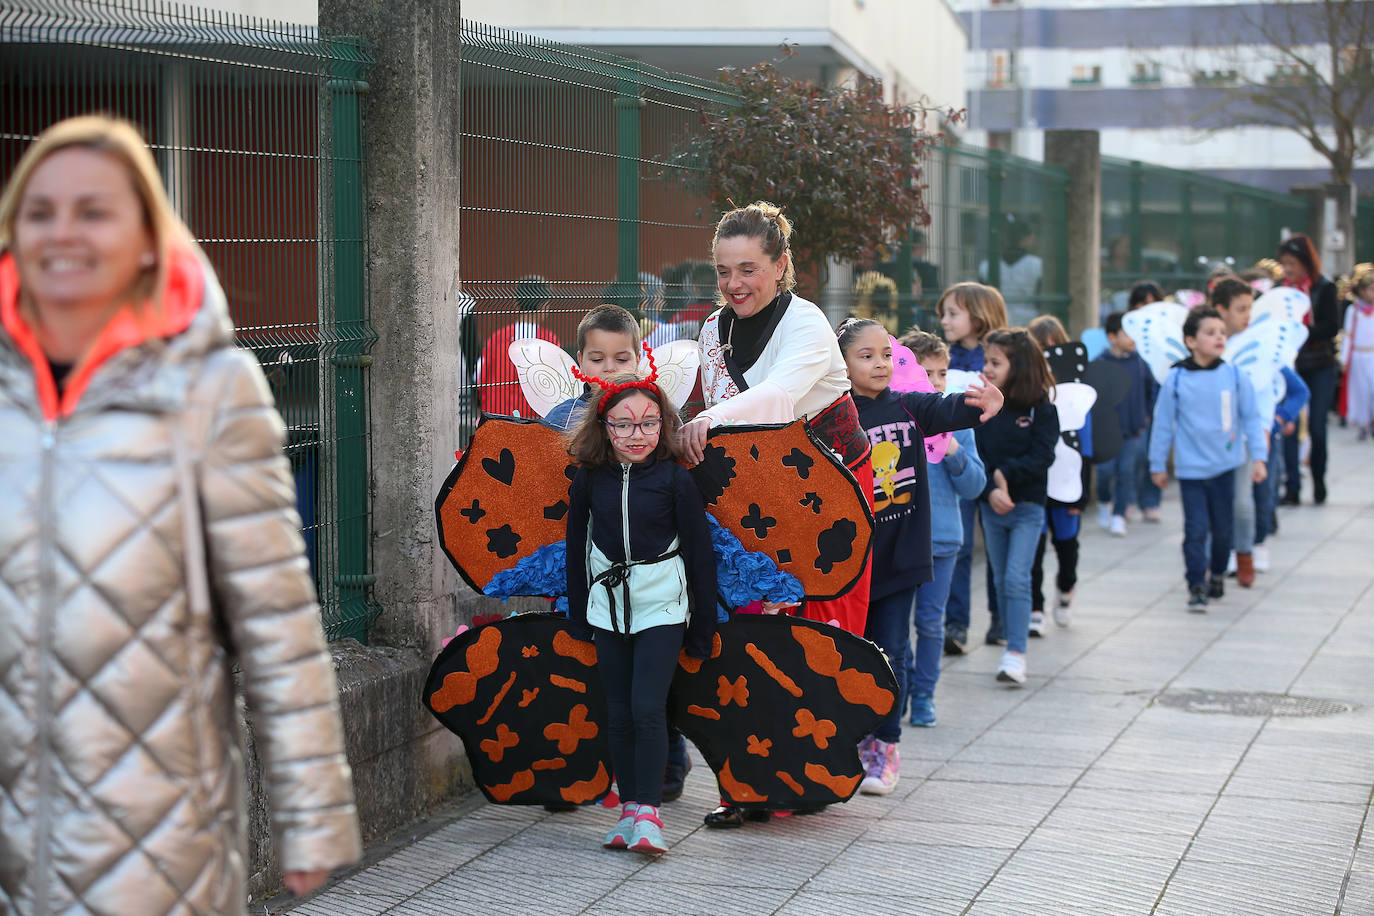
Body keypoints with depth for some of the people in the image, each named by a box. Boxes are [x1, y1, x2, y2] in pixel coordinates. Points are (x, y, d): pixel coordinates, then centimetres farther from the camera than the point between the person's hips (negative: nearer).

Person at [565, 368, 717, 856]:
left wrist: (703, 627, -1)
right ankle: (629, 809, 15)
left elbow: (699, 554, -3)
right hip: (609, 608, 4)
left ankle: (648, 813, -7)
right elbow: (577, 548, 13)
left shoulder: (676, 480, -8)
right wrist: (578, 614, 15)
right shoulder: (589, 480, 1)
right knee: (618, 714, 7)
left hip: (662, 609, -4)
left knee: (647, 708, -12)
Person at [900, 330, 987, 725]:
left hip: (941, 536, 2)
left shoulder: (956, 423, 2)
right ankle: (901, 683, 24)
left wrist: (953, 452, -14)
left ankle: (924, 694, 20)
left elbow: (974, 486, 1)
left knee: (931, 620, 7)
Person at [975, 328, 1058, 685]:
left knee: (1016, 579, -12)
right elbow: (975, 456, -5)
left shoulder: (1041, 409, -7)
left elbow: (1042, 457, -13)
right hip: (992, 507, 4)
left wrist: (1005, 474, -19)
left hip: (1028, 507, -4)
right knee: (1001, 581, 10)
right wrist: (990, 490, -20)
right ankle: (1013, 644, 22)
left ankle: (1016, 655, -12)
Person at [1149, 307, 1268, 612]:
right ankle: (1196, 586, 3)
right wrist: (1158, 466, 5)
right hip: (1190, 469, -2)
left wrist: (1259, 457, 1)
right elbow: (1163, 424, 1)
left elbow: (1251, 418, 5)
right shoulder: (1175, 380, -8)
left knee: (1222, 529, 12)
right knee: (1196, 529, -5)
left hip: (1224, 466, 2)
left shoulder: (1235, 376, -3)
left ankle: (1217, 574, 34)